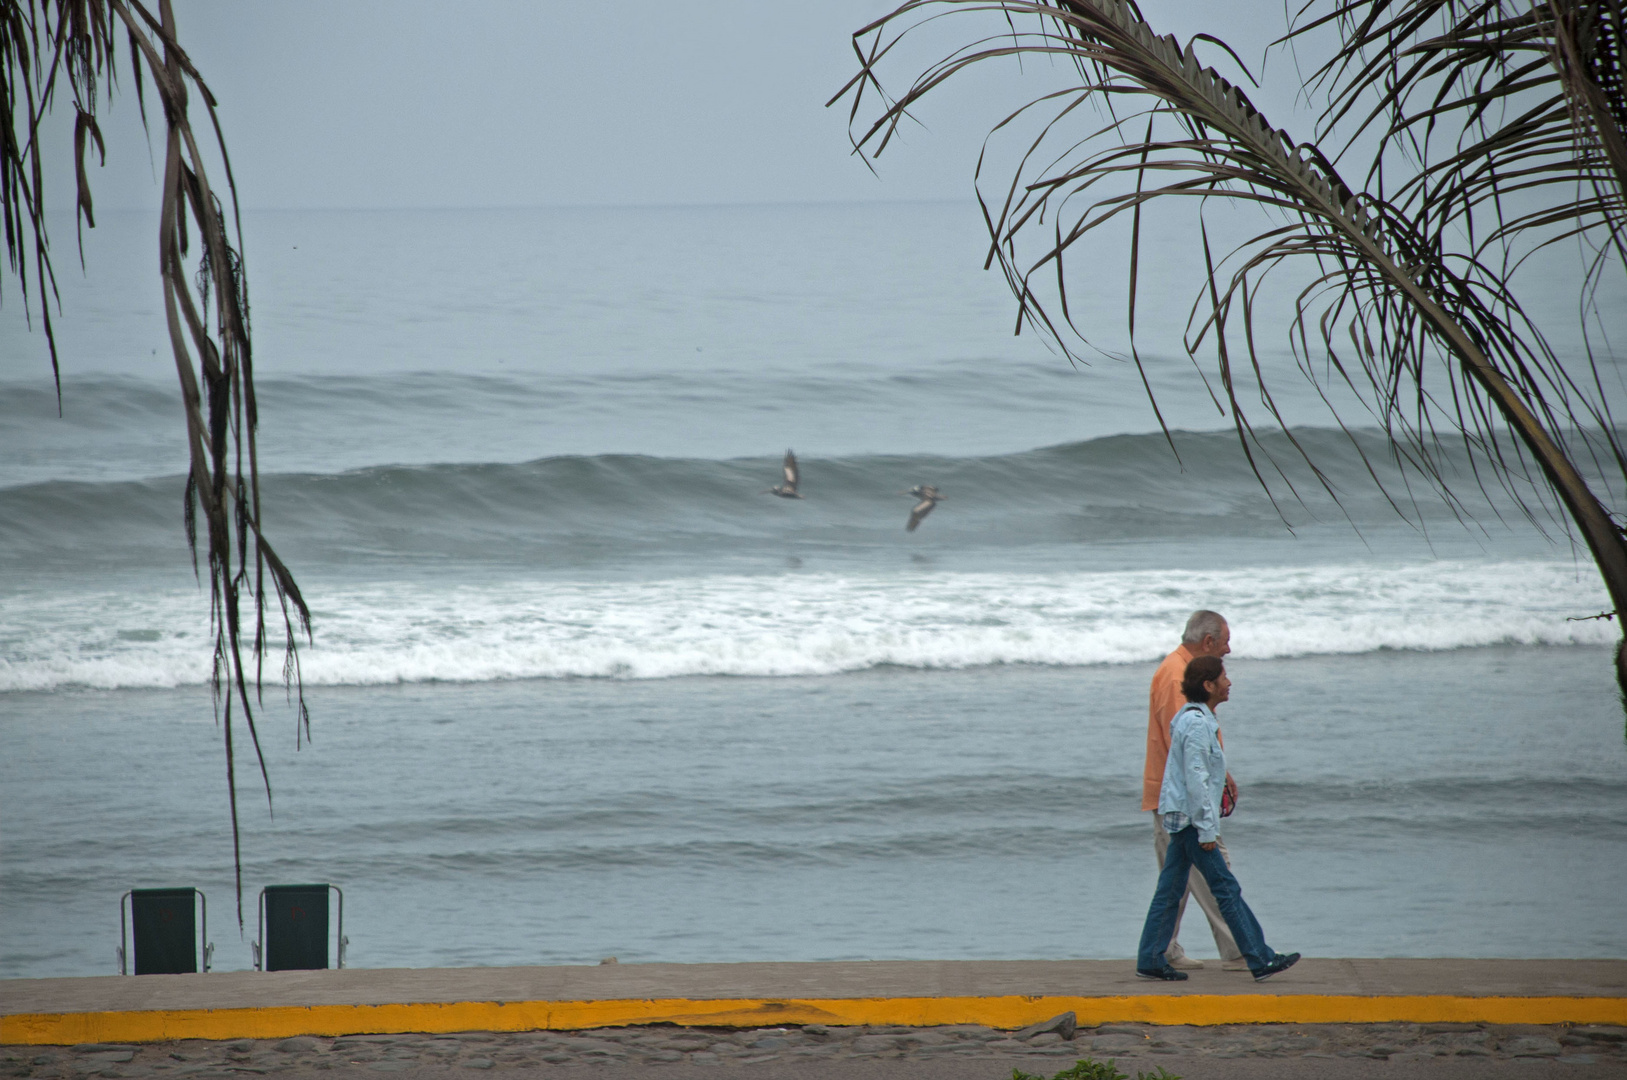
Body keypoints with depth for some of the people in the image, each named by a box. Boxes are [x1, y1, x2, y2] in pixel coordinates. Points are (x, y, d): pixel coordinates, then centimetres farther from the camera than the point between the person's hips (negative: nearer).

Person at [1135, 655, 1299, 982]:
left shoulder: (1195, 719, 14)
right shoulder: (1197, 724, -18)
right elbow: (1196, 780, -21)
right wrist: (1206, 830, -19)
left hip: (1180, 818, 10)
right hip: (1190, 818, -10)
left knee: (1170, 890, 10)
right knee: (1226, 888, -5)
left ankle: (1151, 961, 11)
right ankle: (1261, 960, -2)